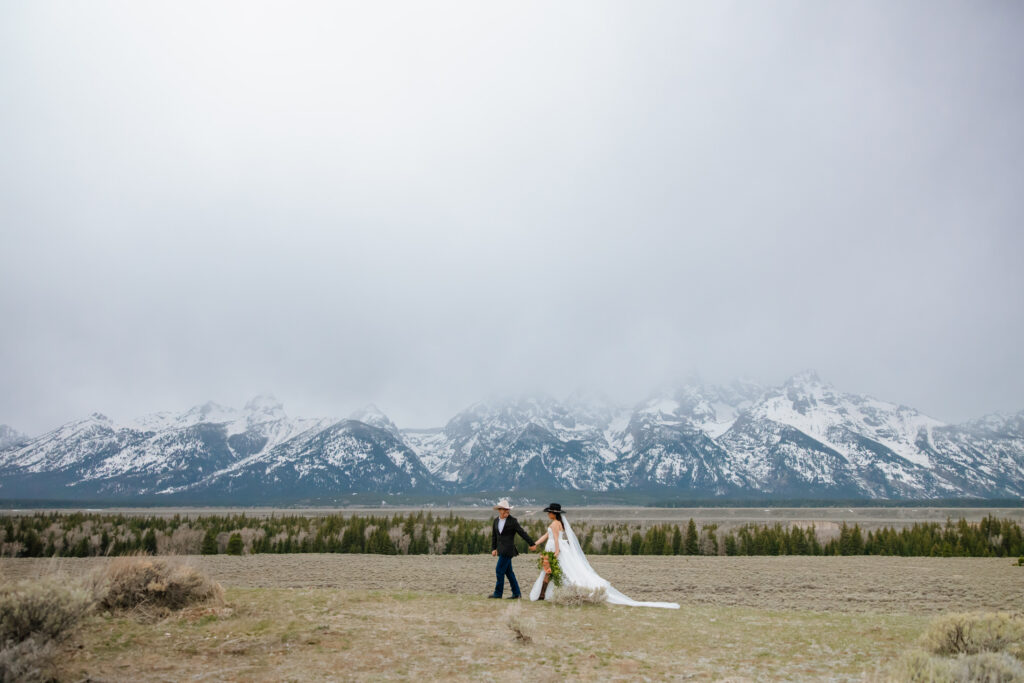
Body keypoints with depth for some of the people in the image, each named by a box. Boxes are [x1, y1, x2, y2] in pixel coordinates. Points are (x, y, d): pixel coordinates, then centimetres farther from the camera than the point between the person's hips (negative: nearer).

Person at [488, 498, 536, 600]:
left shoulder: (512, 520, -8)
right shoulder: (496, 520, 9)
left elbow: (522, 533, -6)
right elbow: (494, 536, 14)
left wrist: (532, 544, -3)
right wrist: (493, 549, 7)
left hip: (508, 549, -6)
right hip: (501, 549, 6)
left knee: (499, 570, -6)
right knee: (508, 572, 9)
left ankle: (498, 593, 6)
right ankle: (516, 593, 16)